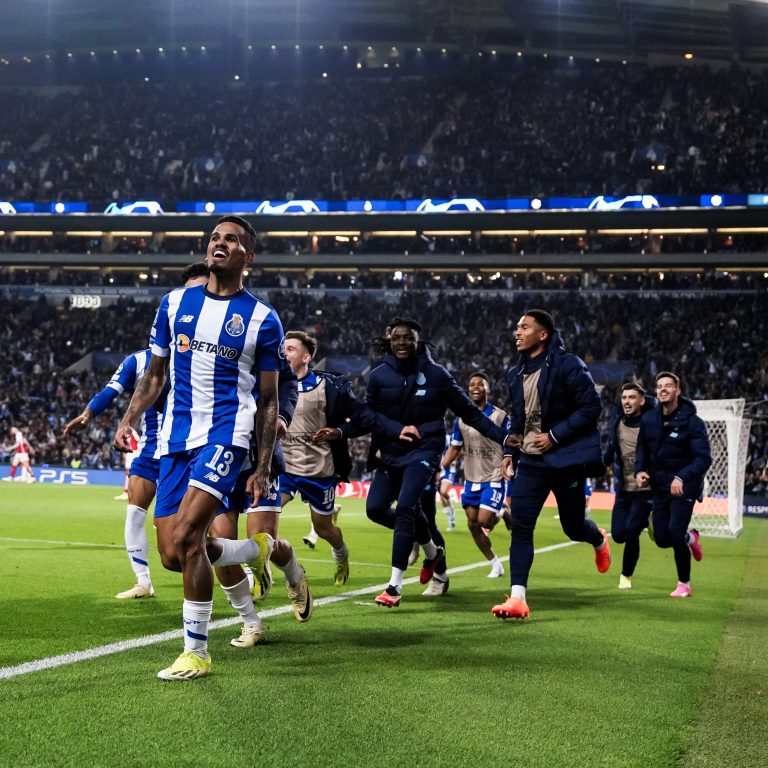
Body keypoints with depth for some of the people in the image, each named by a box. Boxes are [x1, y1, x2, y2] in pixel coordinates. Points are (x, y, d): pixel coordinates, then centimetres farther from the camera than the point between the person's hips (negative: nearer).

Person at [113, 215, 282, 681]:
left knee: (185, 538, -20)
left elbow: (269, 401, 5)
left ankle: (197, 653, -6)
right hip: (176, 437, 5)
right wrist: (130, 420, 1)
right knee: (173, 553, 1)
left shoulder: (263, 320, 1)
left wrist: (264, 468, 0)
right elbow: (155, 375, 18)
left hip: (226, 434, -5)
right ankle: (259, 549, 31)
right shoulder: (175, 303, 11)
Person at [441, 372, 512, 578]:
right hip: (471, 480, 5)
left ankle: (503, 513, 20)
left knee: (484, 521, -16)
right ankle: (495, 564, 20)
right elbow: (454, 449, 11)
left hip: (493, 479, -5)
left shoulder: (500, 417, -8)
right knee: (472, 524, 5)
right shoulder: (461, 419, 5)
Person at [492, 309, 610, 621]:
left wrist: (555, 436, -17)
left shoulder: (567, 365, -12)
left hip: (566, 460, -5)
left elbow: (591, 406, -14)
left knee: (573, 527, 8)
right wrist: (509, 452, 10)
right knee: (520, 526, -9)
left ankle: (599, 540, 46)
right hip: (530, 461, 5)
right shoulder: (515, 373, 10)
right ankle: (517, 598, -9)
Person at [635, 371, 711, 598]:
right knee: (662, 539, 5)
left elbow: (703, 458, -21)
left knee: (675, 533, -17)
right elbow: (642, 449, 15)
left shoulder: (692, 422, -15)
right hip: (660, 486, 5)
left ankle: (684, 584, 4)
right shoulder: (648, 420, 0)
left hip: (684, 487, -5)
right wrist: (640, 471, -4)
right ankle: (690, 537, 41)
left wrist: (681, 478, -35)